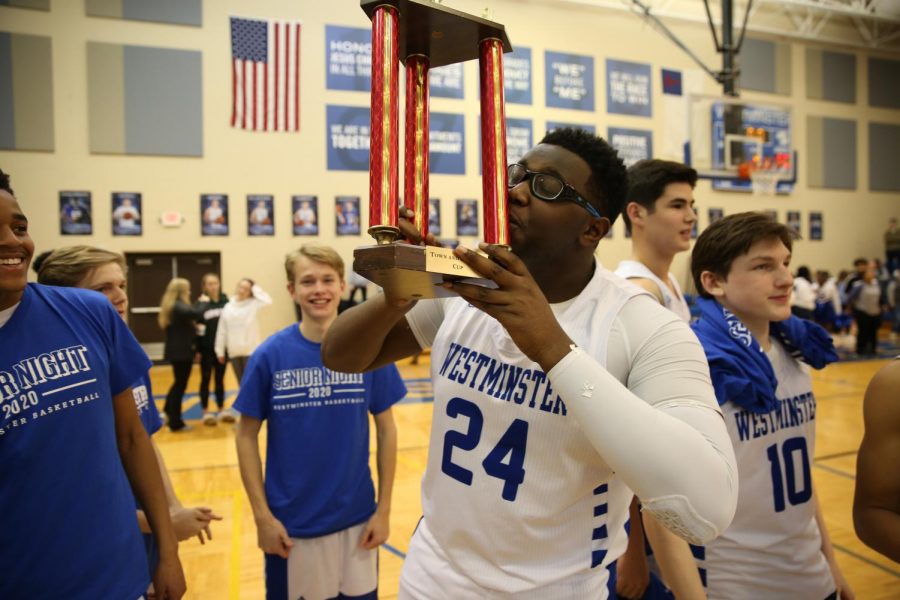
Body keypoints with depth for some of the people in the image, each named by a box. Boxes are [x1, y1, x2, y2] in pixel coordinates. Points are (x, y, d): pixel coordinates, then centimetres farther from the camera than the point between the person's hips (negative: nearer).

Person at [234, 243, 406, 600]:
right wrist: (262, 515, -5)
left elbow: (386, 430, 0)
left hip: (356, 518, 1)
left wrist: (384, 509, 0)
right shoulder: (270, 354, -9)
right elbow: (247, 437, -2)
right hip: (290, 522, -1)